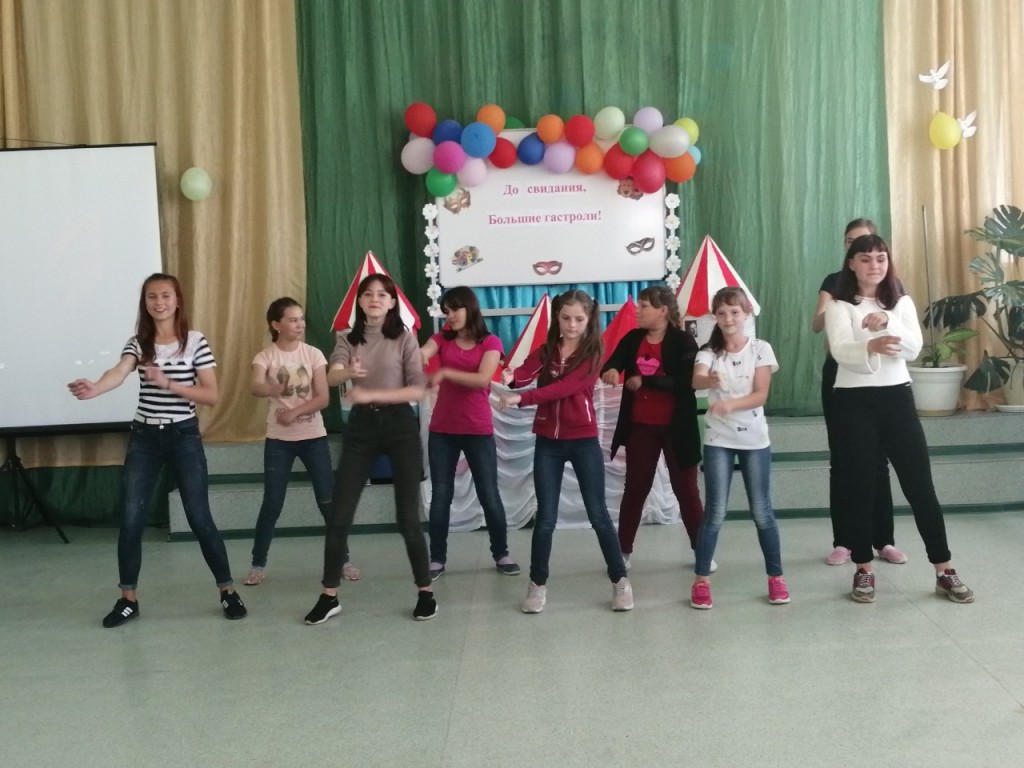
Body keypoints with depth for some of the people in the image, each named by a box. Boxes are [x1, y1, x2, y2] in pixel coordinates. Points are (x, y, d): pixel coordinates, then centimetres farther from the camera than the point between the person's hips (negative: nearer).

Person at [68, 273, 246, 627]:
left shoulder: (196, 342, -5)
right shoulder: (138, 343, 2)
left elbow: (212, 396, -8)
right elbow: (118, 373, -18)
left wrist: (168, 383, -21)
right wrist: (92, 388, -40)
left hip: (184, 437, -3)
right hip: (144, 438, 3)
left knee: (200, 518, -1)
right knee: (130, 520, 1)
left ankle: (228, 591, 15)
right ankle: (128, 598, 17)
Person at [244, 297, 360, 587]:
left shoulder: (313, 354, 0)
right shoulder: (265, 357, -4)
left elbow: (323, 398, -4)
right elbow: (255, 388, -26)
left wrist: (295, 412, -17)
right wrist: (273, 389, -48)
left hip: (314, 437, 1)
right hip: (278, 440, -1)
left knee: (328, 502, 1)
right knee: (272, 504, 0)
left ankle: (343, 560, 13)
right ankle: (258, 565, 14)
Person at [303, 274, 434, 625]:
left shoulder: (404, 338, -2)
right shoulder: (347, 339, 6)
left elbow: (418, 389, -10)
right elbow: (332, 377, -13)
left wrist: (370, 394, -19)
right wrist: (349, 372, -37)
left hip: (400, 425, -2)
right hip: (361, 427, 3)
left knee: (407, 517, 0)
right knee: (338, 515, 0)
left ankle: (425, 592, 15)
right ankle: (329, 596, 12)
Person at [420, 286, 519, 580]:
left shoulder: (490, 342, -1)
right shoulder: (442, 338, 5)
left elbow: (483, 379, -17)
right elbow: (419, 355, -15)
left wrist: (445, 373, -23)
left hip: (478, 430, -2)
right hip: (442, 430, 2)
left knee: (489, 495, 5)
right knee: (440, 495, 6)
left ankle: (501, 554, 20)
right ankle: (437, 559, 15)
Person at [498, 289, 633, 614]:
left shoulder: (592, 353, -7)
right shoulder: (545, 351, 3)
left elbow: (565, 387, -22)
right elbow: (527, 371, -18)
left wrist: (522, 398, -33)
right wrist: (512, 377, -42)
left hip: (584, 442, -2)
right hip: (548, 442, 2)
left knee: (598, 514, 4)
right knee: (545, 517, 5)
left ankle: (620, 581, 17)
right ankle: (538, 584, 19)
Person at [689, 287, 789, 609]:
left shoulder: (761, 349, -1)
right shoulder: (709, 351, -1)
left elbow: (761, 395, -9)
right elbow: (695, 380, -22)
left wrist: (730, 404, -26)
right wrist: (710, 380, -46)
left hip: (754, 439, 0)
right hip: (718, 440, 0)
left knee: (761, 511, 4)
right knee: (715, 512, -2)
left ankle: (776, 577, 18)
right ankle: (701, 580, 7)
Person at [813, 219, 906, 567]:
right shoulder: (834, 282, 6)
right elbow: (816, 325, -8)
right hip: (839, 377, 0)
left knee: (877, 459, 3)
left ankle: (884, 540, 11)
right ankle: (842, 541, 8)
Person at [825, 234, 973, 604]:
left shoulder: (902, 303, 10)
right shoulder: (839, 306, 0)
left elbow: (914, 348, -5)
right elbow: (840, 350, -17)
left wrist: (888, 323, -23)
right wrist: (872, 345, -38)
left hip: (897, 397, 2)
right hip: (853, 402, -2)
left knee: (920, 484, 2)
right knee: (859, 487, 2)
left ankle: (944, 571, 11)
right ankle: (864, 569, 15)